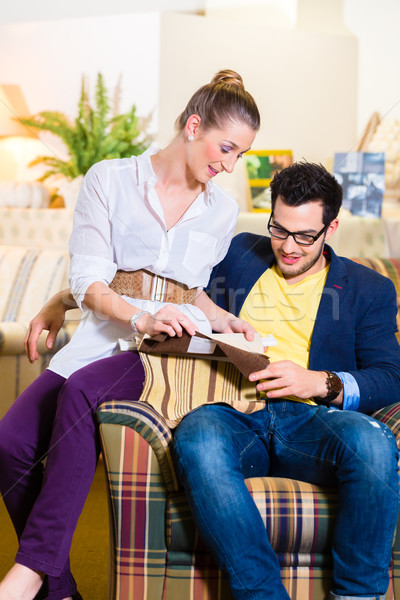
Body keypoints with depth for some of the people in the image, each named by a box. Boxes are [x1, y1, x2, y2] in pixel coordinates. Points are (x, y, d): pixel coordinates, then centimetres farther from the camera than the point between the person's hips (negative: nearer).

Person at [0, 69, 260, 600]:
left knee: (81, 393, -34)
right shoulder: (109, 179, 6)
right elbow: (88, 282, -3)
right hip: (103, 336, 0)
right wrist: (140, 318, -20)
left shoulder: (222, 211, 16)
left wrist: (225, 321, 7)